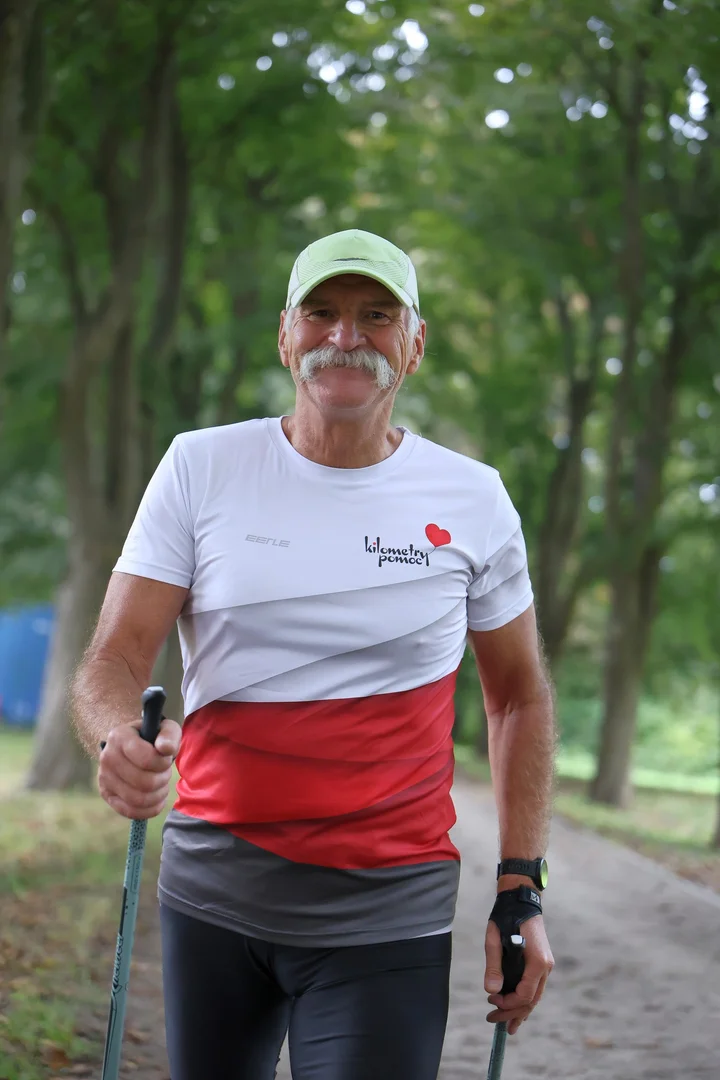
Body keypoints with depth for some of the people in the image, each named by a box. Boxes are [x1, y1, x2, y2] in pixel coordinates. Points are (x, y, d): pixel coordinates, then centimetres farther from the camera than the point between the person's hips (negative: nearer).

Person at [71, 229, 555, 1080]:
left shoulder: (474, 500, 2)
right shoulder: (200, 468, 0)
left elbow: (518, 697, 11)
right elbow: (114, 660, -4)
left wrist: (520, 890, 4)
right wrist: (118, 739, -27)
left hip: (388, 914, -1)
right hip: (212, 892, 1)